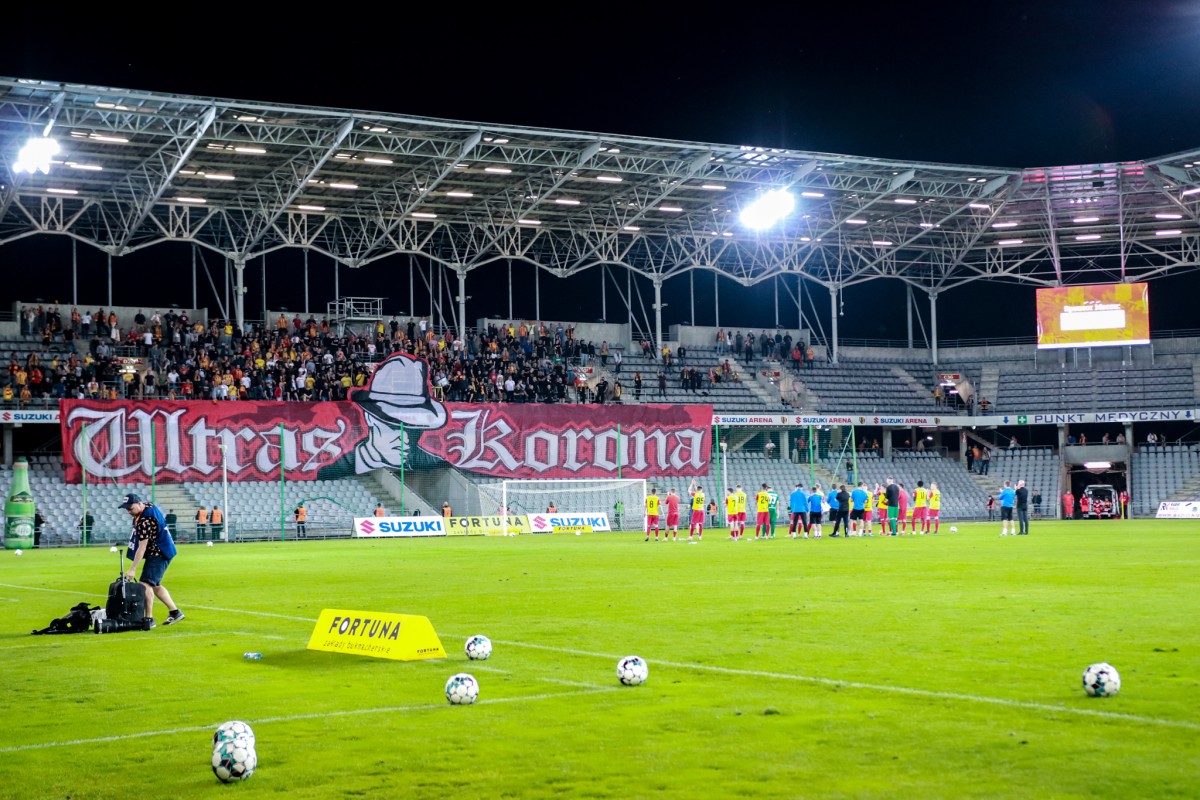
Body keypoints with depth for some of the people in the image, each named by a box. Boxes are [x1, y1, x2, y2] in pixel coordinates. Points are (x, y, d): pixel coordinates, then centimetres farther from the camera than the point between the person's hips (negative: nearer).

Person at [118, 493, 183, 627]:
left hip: (158, 554, -11)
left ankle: (149, 619, -20)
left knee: (145, 584, -18)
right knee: (154, 585, 17)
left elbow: (142, 547, -30)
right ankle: (175, 612, 23)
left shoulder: (145, 521, -28)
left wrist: (132, 569, -30)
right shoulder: (148, 506, 1)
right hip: (157, 552, 11)